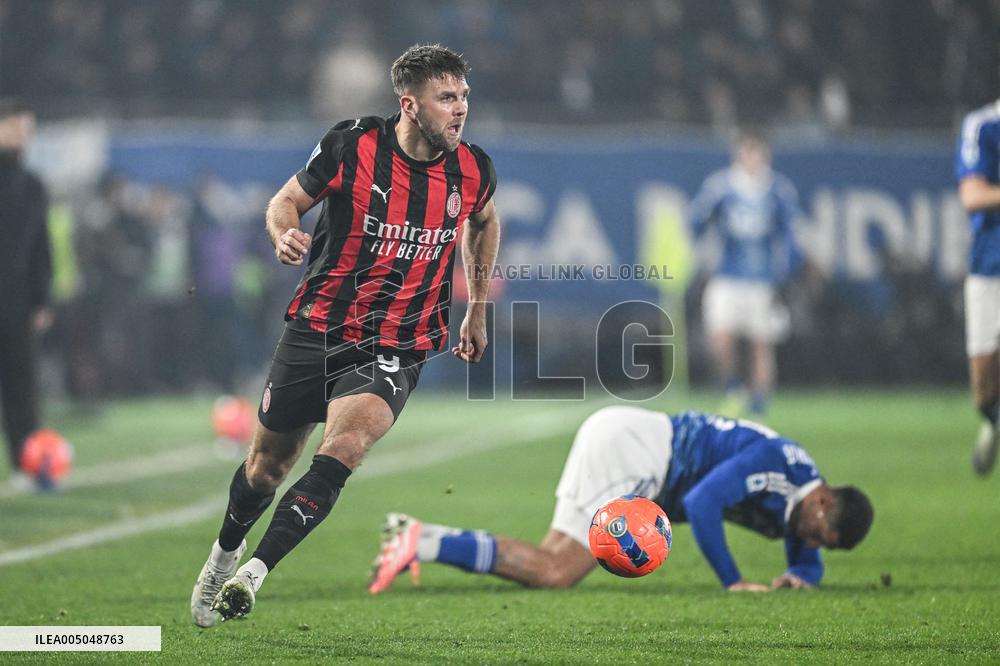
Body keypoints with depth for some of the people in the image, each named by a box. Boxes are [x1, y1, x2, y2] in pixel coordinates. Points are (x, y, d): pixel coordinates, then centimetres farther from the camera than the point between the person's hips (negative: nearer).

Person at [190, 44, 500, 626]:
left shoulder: (474, 170, -2)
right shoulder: (351, 146, -10)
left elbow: (484, 222, 21)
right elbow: (288, 200, 3)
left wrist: (478, 309, 23)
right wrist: (285, 235, -20)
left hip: (396, 351, 0)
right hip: (316, 330, 0)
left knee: (348, 441, -28)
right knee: (269, 462, 11)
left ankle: (255, 572, -28)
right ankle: (226, 550, 43)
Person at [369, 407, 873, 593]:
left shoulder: (795, 509, 11)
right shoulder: (773, 462, -17)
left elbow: (809, 561, 27)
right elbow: (702, 504, -26)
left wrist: (798, 574, 2)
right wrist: (733, 582, -20)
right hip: (626, 445, -9)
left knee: (554, 569, 0)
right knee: (556, 572, -19)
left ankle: (419, 539, -2)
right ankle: (422, 545, -20)